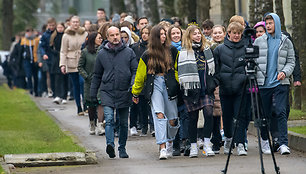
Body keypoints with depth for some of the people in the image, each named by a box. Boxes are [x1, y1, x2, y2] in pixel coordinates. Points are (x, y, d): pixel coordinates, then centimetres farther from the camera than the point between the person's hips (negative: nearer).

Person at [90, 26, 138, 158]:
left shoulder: (129, 52, 6)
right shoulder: (102, 54, 8)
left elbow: (135, 71, 6)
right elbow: (97, 75, 15)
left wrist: (133, 85, -11)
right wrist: (93, 93, 13)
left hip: (124, 93, 1)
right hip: (107, 92, -1)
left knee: (123, 123, 7)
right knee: (109, 119, -18)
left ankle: (122, 148, 19)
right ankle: (110, 144, -30)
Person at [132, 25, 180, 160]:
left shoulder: (172, 51, 8)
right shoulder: (147, 55, 9)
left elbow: (178, 69, 11)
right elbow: (140, 75, 15)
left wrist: (179, 85, 3)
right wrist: (135, 93, 18)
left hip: (169, 85, 1)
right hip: (155, 85, -1)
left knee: (172, 120, 2)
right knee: (159, 115, -19)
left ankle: (170, 142, 31)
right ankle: (162, 148, -24)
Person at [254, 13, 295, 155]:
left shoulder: (286, 42, 8)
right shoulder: (259, 41, 8)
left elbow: (291, 61, 9)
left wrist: (285, 72, -9)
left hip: (280, 83, -1)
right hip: (263, 83, 1)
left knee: (281, 112, -12)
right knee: (265, 114, 6)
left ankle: (283, 144, -15)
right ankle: (264, 140, 23)